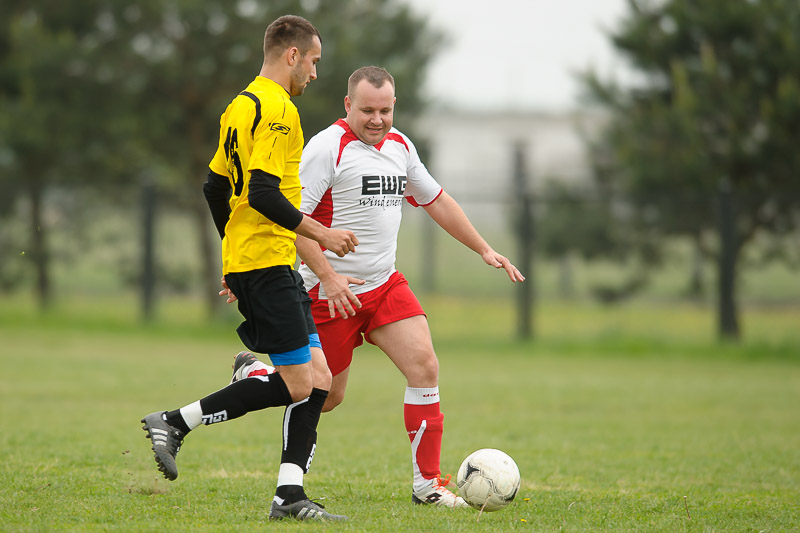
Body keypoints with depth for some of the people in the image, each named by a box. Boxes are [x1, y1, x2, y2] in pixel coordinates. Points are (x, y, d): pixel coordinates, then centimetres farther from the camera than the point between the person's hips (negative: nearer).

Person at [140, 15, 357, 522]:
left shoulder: (242, 105, 18)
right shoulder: (277, 108, -13)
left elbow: (216, 186, 23)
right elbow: (263, 192, -21)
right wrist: (321, 233, -14)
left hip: (244, 259, 10)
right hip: (267, 264, -10)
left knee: (318, 381, 5)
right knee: (297, 384, -9)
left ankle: (290, 494, 0)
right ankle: (175, 423, -5)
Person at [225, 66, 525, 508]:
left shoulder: (400, 146, 9)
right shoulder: (327, 147, -15)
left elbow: (437, 201, 23)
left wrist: (484, 250, 21)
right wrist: (327, 277, -26)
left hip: (385, 285, 6)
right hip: (332, 290, -6)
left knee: (424, 367, -11)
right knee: (324, 397, 2)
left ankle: (426, 482, -6)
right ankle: (253, 376, 30)